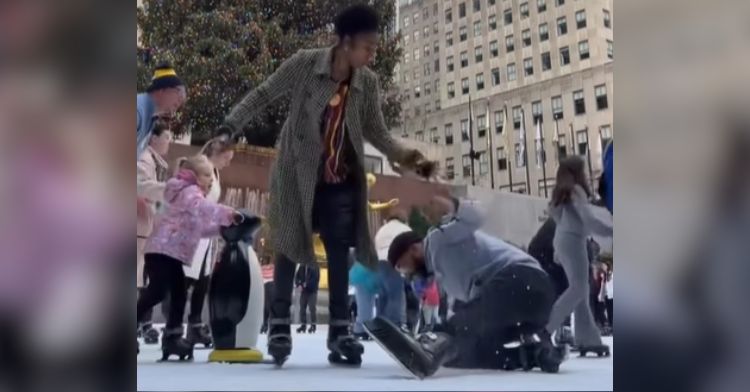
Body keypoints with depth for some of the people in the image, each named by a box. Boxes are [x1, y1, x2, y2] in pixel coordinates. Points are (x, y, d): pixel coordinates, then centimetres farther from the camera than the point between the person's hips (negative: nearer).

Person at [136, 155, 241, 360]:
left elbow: (200, 227, 26)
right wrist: (228, 214, -39)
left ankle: (172, 337, 16)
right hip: (163, 249, -11)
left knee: (179, 292, 11)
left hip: (171, 251, 11)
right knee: (158, 291, -15)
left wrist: (222, 226, 13)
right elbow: (203, 207, -30)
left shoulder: (190, 194, 27)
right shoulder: (190, 192, -6)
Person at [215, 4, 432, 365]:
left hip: (342, 180, 3)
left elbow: (376, 131, 2)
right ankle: (279, 325, 12)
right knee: (290, 246, 2)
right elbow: (263, 95, -4)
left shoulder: (368, 83, -5)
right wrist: (229, 127, -10)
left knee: (339, 251, 3)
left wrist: (404, 157, -15)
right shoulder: (304, 64, -13)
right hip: (297, 174, -3)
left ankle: (339, 330, 10)